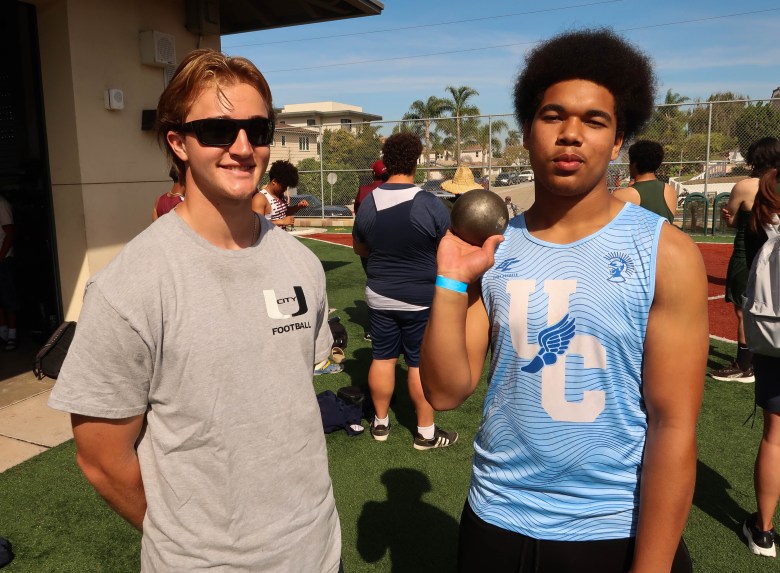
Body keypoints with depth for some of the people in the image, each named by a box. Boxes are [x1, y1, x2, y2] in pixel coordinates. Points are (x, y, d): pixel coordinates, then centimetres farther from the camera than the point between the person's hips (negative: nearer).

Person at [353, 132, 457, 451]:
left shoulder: (368, 203, -2)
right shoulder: (430, 204, -17)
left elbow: (359, 248, 12)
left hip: (380, 296, 4)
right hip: (421, 299, -4)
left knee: (382, 358, 13)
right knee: (421, 363, 5)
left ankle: (380, 423, 27)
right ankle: (426, 433, 16)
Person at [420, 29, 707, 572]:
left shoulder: (666, 253, -12)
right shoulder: (492, 247, -5)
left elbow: (674, 425, -12)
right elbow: (446, 392, -7)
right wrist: (452, 282, -18)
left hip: (616, 529, -2)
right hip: (496, 518, 3)